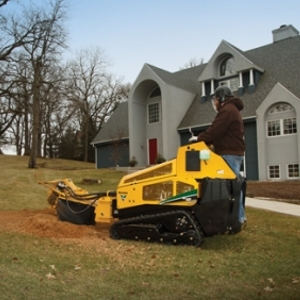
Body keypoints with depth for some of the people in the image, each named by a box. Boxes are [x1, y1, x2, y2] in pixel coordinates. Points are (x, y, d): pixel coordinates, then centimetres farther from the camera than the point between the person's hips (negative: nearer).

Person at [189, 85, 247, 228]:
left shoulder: (227, 110, -12)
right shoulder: (232, 109, 23)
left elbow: (215, 131, -19)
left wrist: (199, 138, -5)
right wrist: (204, 140, 11)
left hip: (230, 154, -11)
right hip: (233, 152, 11)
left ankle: (239, 218, -7)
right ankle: (239, 216, 16)